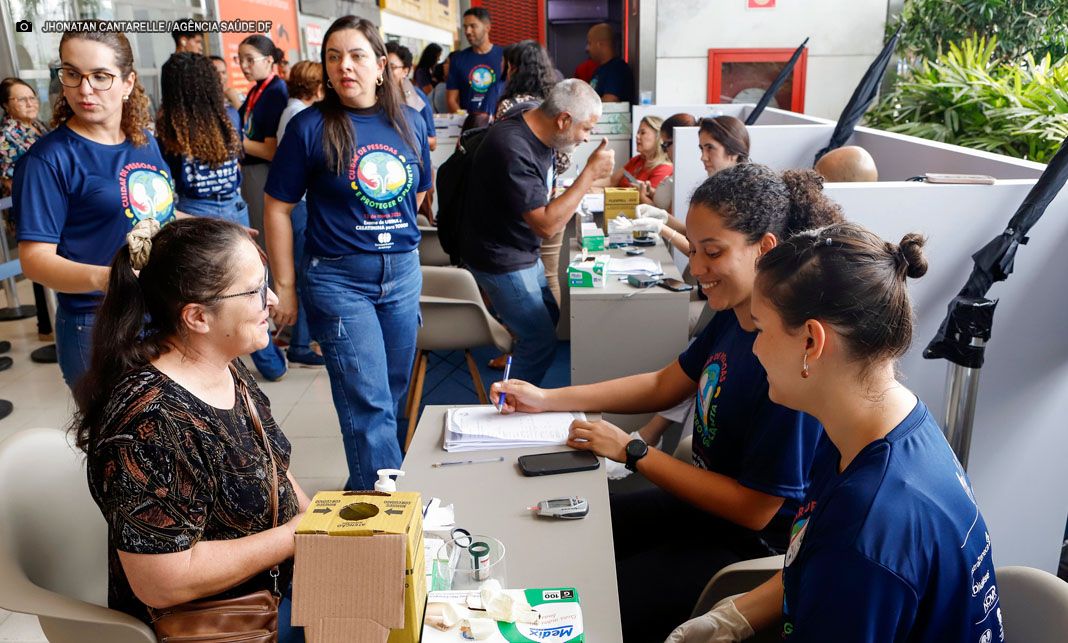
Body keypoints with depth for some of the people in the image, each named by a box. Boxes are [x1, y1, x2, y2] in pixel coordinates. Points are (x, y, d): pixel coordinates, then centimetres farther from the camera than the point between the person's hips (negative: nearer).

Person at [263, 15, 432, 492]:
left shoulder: (410, 122, 3)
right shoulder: (310, 126, -8)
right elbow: (278, 207, -5)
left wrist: (396, 236, 9)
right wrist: (284, 287, -6)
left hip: (403, 273, 5)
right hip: (339, 278, -5)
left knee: (393, 391, 15)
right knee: (369, 403, -5)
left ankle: (365, 486, 35)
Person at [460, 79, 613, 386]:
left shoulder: (537, 133, -1)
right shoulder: (513, 150, -31)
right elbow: (546, 225, -31)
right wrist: (591, 172, -28)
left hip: (523, 252, 10)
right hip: (501, 260, -10)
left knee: (549, 316, 21)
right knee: (540, 341, -5)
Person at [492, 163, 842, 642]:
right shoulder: (734, 316, -5)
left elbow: (754, 508, -25)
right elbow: (663, 386, 10)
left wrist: (631, 452, -18)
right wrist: (545, 399, 5)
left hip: (750, 543, -8)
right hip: (701, 499, 8)